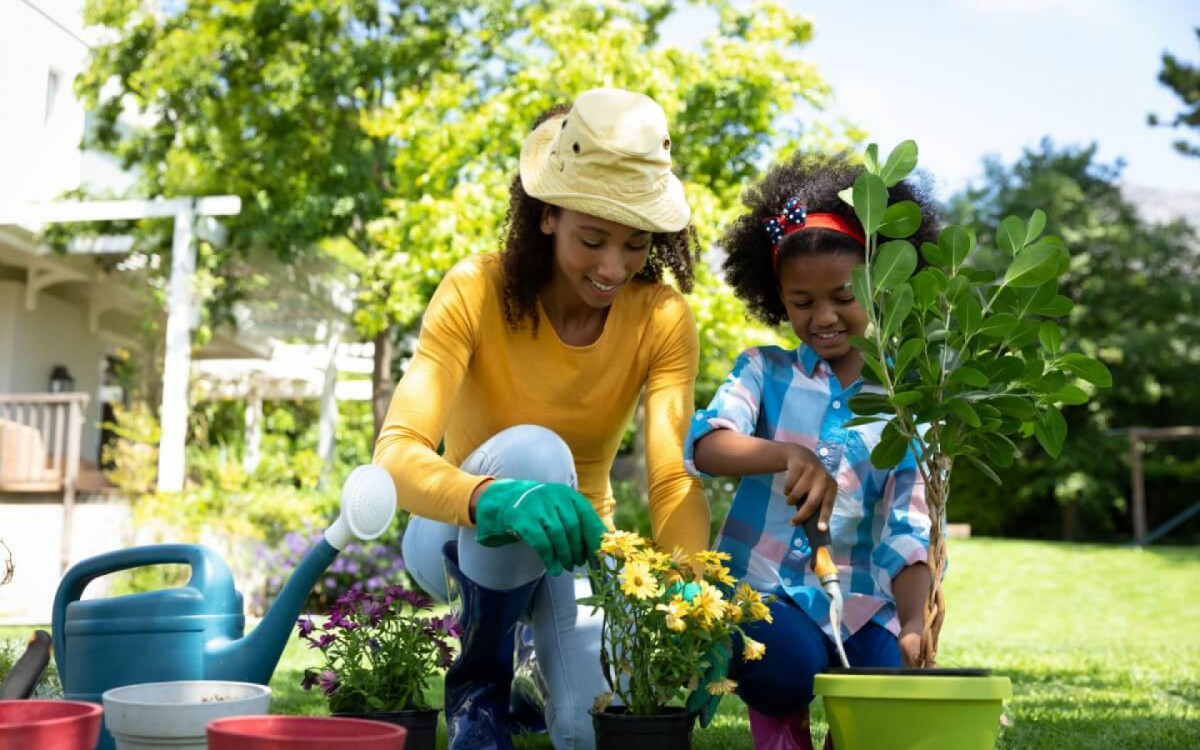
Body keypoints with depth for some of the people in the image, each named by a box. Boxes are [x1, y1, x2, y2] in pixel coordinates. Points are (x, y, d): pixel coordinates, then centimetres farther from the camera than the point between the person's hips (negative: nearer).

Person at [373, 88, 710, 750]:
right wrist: (496, 498, -54)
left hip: (574, 543, 2)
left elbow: (674, 479, -22)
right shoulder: (475, 292, -22)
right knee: (531, 451, -35)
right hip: (468, 538, -2)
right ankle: (478, 685, -11)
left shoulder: (664, 318, -14)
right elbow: (396, 454, -33)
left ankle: (543, 657, 14)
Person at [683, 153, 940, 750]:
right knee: (789, 665, -32)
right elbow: (705, 445, -15)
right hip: (762, 586, -1)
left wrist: (914, 622, -18)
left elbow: (909, 530, -1)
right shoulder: (765, 371, 4)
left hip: (860, 600, 2)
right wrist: (789, 455, -35)